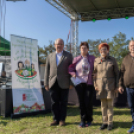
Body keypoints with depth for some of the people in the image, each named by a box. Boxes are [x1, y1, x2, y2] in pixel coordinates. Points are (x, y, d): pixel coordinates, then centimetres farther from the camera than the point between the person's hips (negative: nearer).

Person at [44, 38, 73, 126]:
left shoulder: (68, 56, 6)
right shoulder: (50, 56, 13)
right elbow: (47, 70, 11)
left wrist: (72, 82, -4)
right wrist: (46, 83, 5)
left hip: (64, 83, -2)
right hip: (53, 83, 2)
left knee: (63, 102, 4)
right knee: (54, 102, 6)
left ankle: (62, 119, 15)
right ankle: (56, 119, 17)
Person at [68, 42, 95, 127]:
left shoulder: (93, 59, 5)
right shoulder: (76, 59, 8)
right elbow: (70, 68, 13)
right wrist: (73, 74, -6)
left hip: (89, 83, -1)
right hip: (79, 83, 1)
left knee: (88, 102, -2)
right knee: (82, 102, 3)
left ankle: (89, 120, 18)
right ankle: (83, 120, 14)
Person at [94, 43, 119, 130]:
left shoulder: (112, 60, -3)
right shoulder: (96, 60, 3)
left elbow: (117, 73, 0)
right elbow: (95, 73, 9)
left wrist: (117, 86, -4)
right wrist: (95, 85, 1)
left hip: (110, 86, -2)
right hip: (100, 86, 2)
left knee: (110, 104, 1)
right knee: (103, 105, 6)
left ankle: (110, 123, 12)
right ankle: (105, 122, 16)